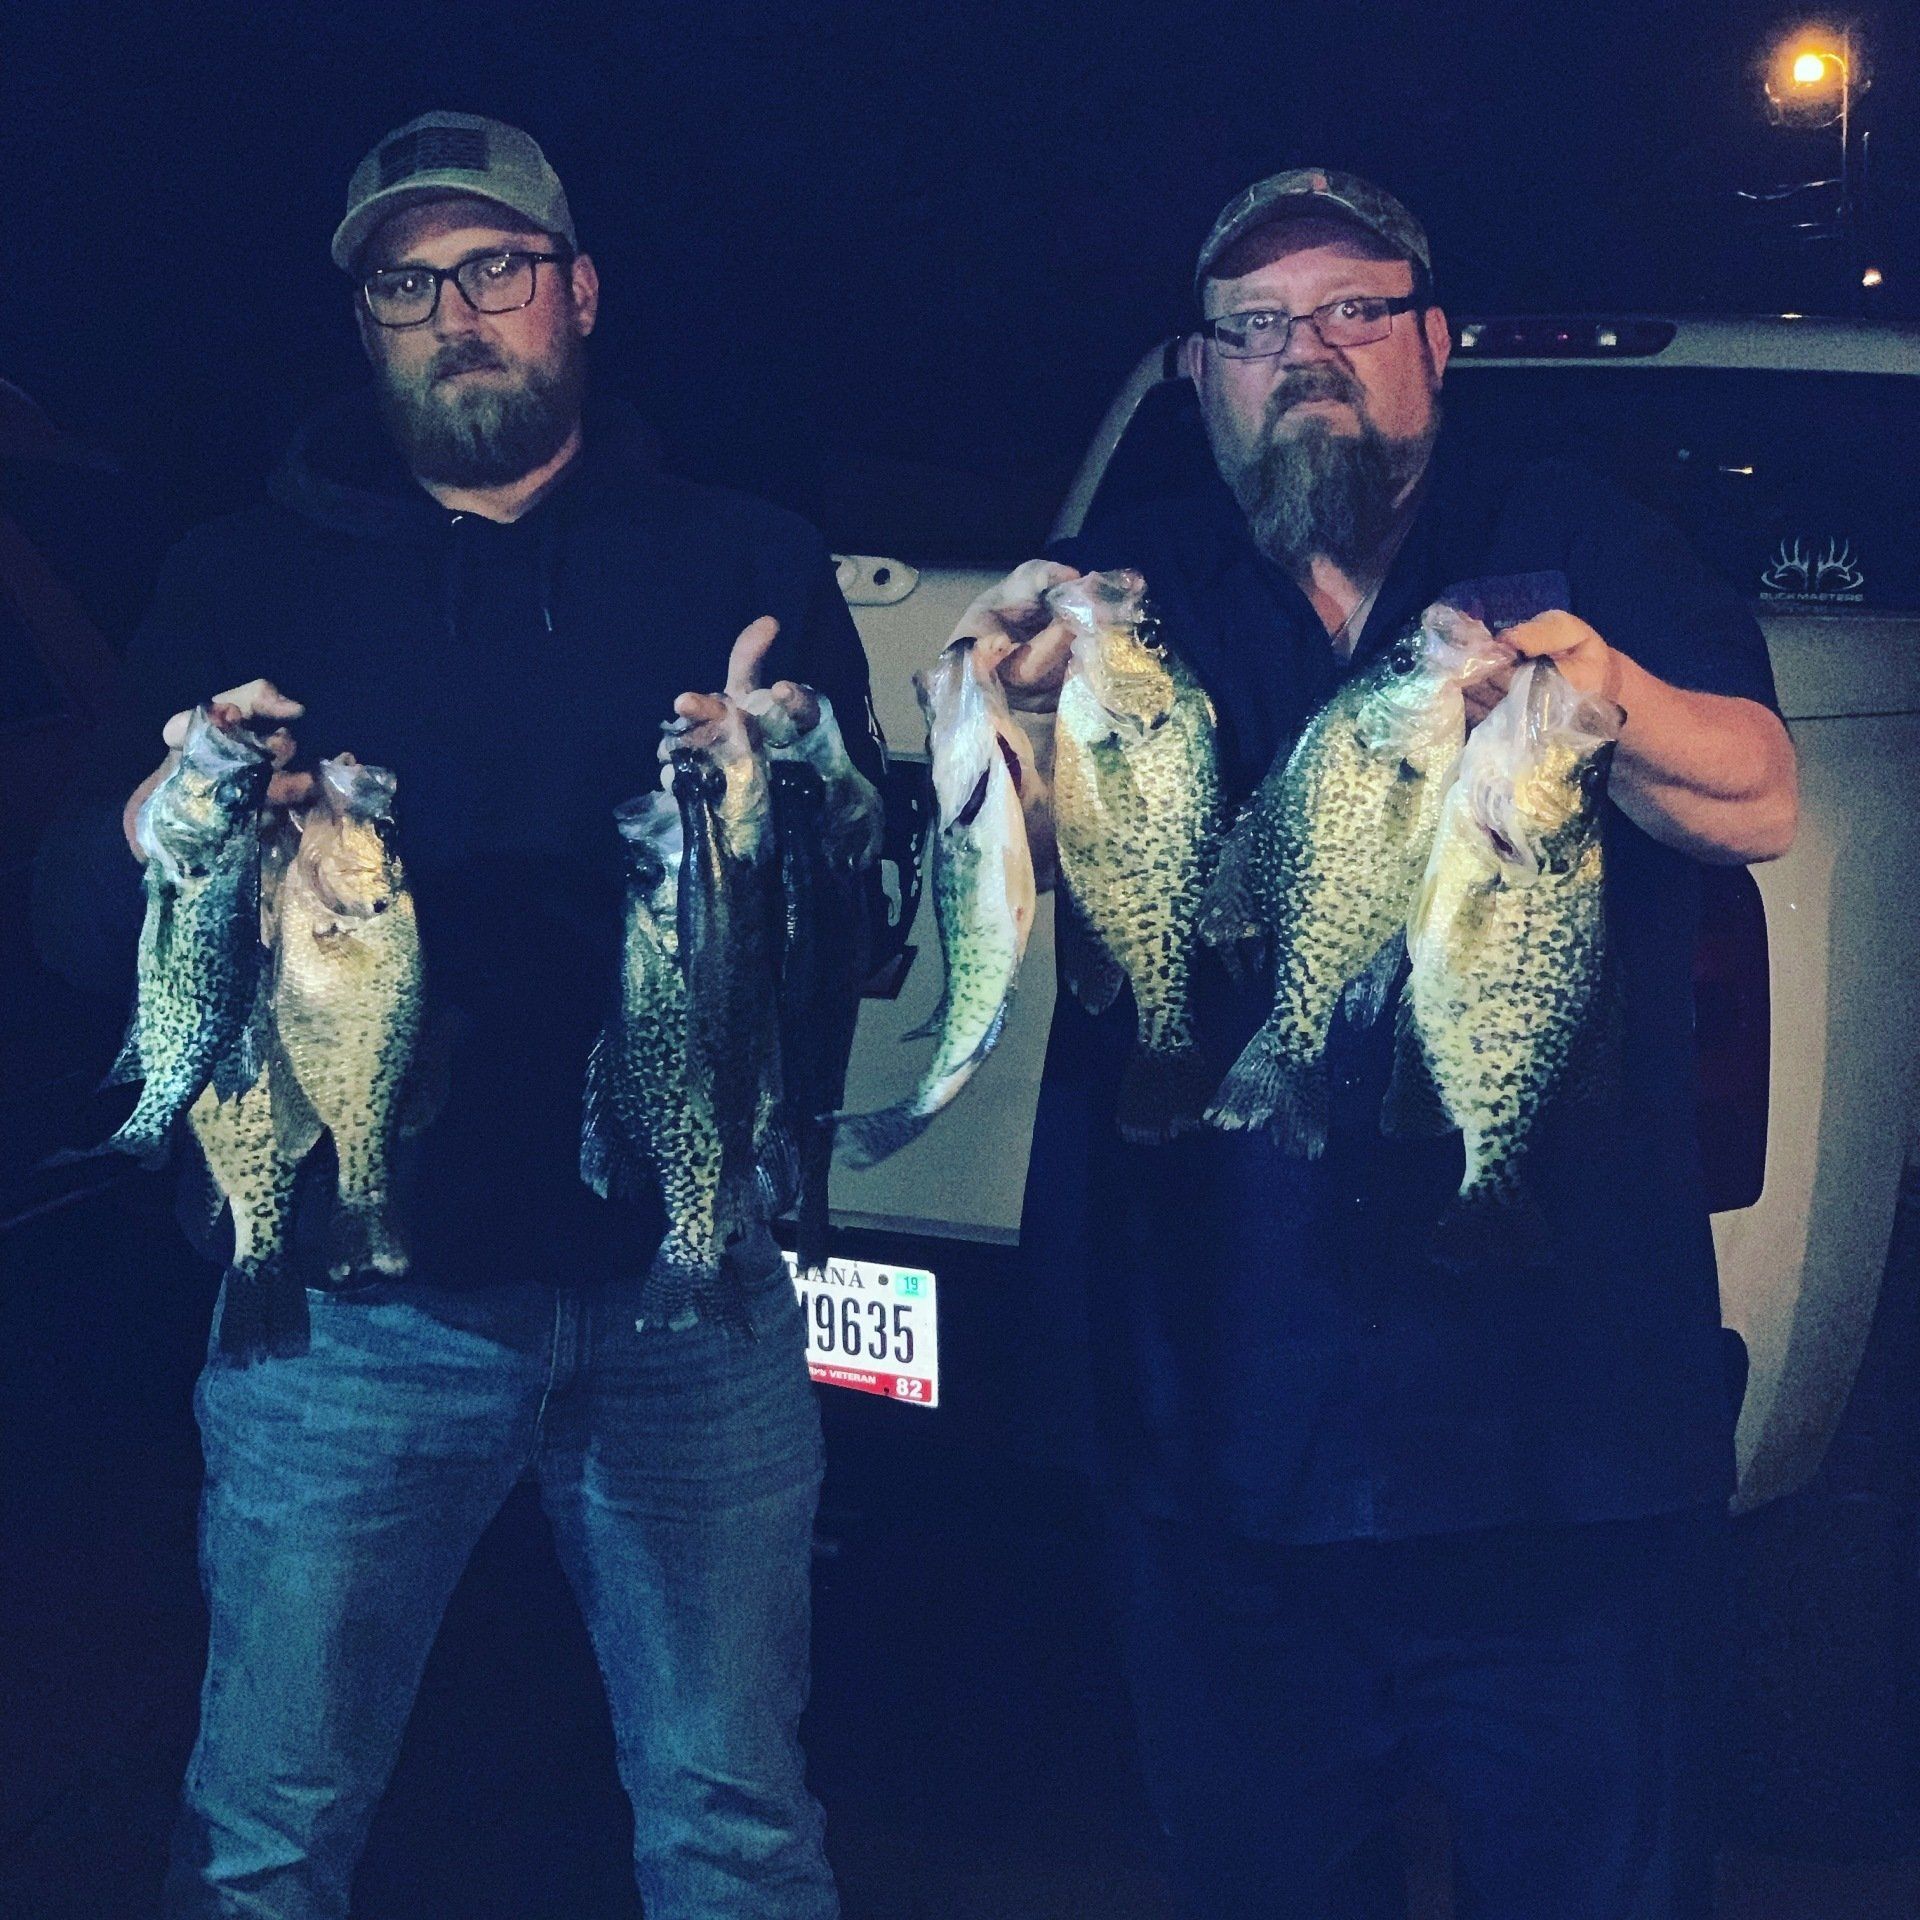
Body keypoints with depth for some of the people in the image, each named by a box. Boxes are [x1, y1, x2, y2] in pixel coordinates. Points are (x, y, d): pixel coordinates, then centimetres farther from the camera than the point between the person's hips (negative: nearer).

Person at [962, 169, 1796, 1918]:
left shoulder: (1579, 548, 6)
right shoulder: (1141, 582, 9)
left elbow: (1759, 804, -6)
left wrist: (1606, 693, -27)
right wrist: (1017, 697, -27)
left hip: (1557, 1394, -1)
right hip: (1225, 1407, 2)